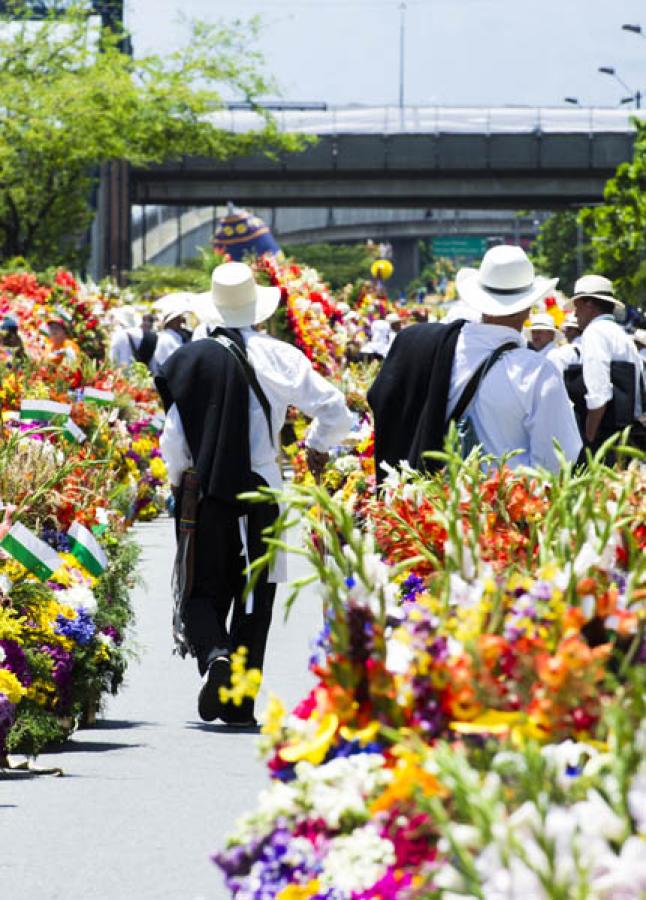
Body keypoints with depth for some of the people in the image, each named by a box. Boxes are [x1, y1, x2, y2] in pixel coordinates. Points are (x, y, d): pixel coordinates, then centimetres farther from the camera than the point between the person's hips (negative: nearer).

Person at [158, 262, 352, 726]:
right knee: (253, 598, 10)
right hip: (260, 491, 0)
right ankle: (239, 703, 8)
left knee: (205, 591, 10)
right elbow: (336, 412, -4)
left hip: (203, 493, 0)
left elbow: (173, 435, -4)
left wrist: (178, 479, 15)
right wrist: (317, 445, 17)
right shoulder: (279, 357, -6)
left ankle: (213, 653, -21)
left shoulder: (192, 358, -5)